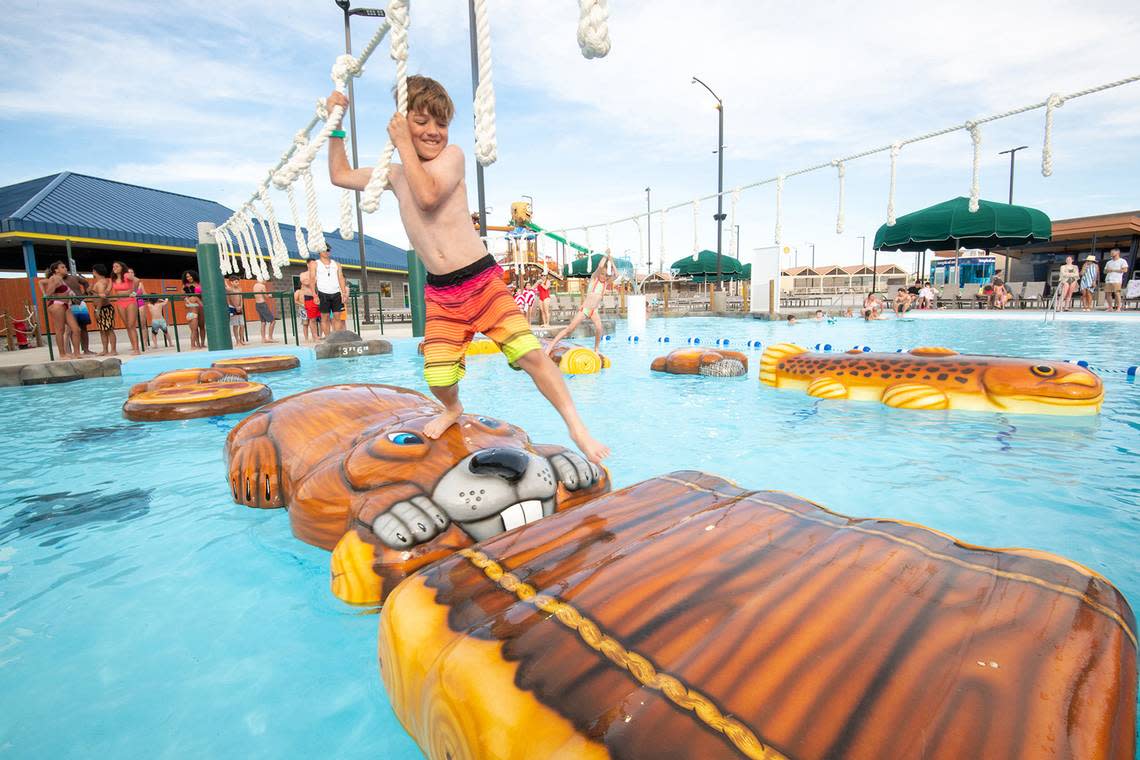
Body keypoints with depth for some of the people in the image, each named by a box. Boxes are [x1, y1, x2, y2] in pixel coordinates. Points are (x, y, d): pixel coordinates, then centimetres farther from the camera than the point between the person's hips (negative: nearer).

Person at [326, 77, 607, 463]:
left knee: (529, 352, -16)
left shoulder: (452, 155, 0)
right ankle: (453, 410, 31)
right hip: (440, 293, 4)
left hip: (482, 279, -4)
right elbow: (340, 175, 26)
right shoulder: (395, 174, 15)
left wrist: (404, 143, -7)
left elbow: (428, 195, -18)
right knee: (438, 378, -5)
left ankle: (576, 427, -2)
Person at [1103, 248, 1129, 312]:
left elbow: (1125, 270, -5)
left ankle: (1119, 308, -13)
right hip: (1108, 280, 6)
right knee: (1108, 294, 0)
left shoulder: (1122, 261, 5)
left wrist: (1113, 270, -8)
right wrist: (1108, 270, 0)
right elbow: (1105, 271, 23)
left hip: (1117, 280, -6)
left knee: (1117, 293, -13)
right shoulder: (1108, 262, 24)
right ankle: (1110, 308, 4)